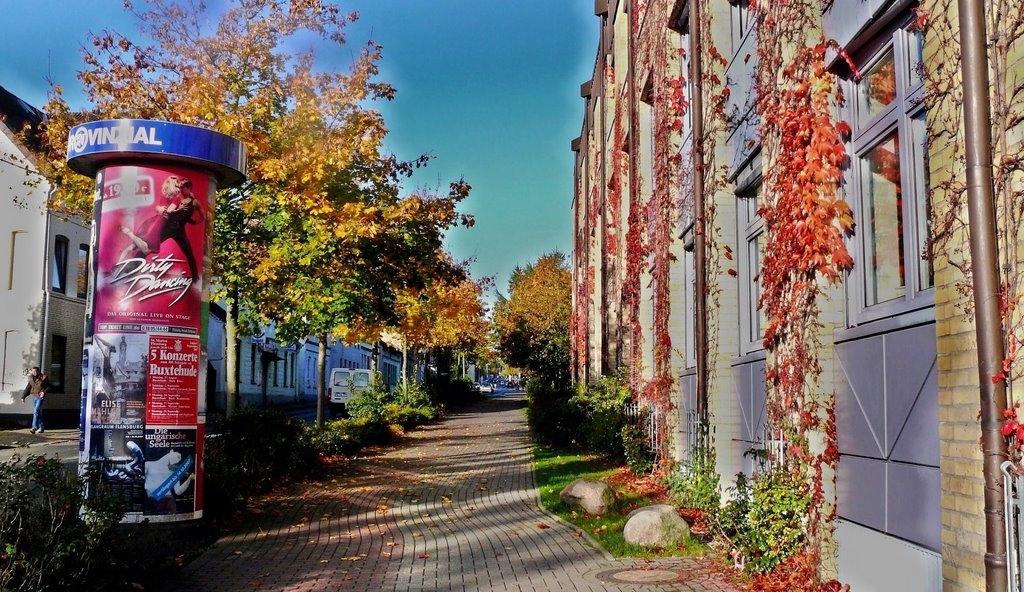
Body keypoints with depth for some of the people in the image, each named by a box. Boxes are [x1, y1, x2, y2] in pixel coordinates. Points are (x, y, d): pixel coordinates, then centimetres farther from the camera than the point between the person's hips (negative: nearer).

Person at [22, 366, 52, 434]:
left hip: (40, 397, -6)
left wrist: (44, 392, -18)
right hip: (34, 396, 6)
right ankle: (41, 427, 20)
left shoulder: (43, 378, -6)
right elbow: (28, 388, 14)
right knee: (37, 413, 10)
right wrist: (23, 397, 10)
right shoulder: (31, 378, 8)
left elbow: (49, 386, -1)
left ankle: (34, 427, -22)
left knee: (36, 411, -17)